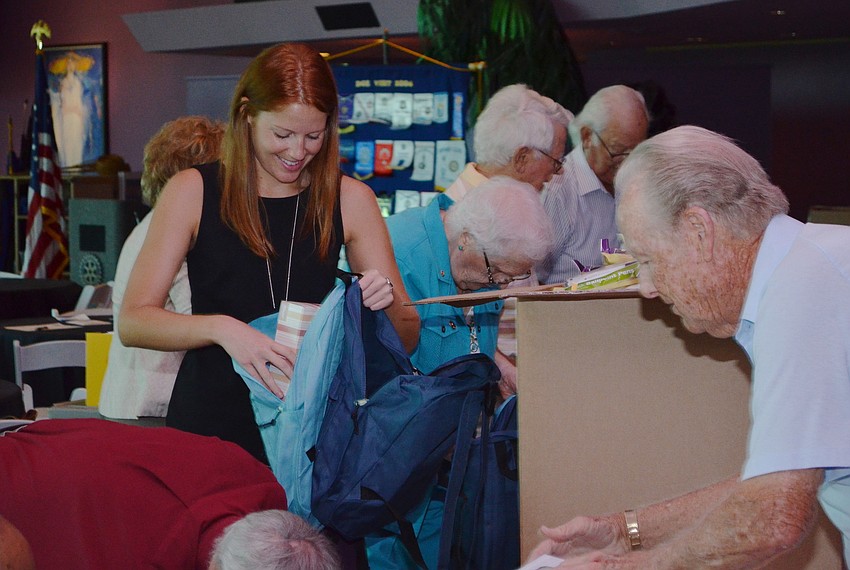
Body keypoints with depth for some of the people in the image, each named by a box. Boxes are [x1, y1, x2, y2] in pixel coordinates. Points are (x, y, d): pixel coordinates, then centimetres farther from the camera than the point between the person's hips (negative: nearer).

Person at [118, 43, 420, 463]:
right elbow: (133, 322, -5)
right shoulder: (193, 192, 2)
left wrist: (386, 303, -13)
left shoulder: (350, 199, 7)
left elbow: (407, 340, 9)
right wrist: (221, 327, -22)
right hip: (211, 427, -1)